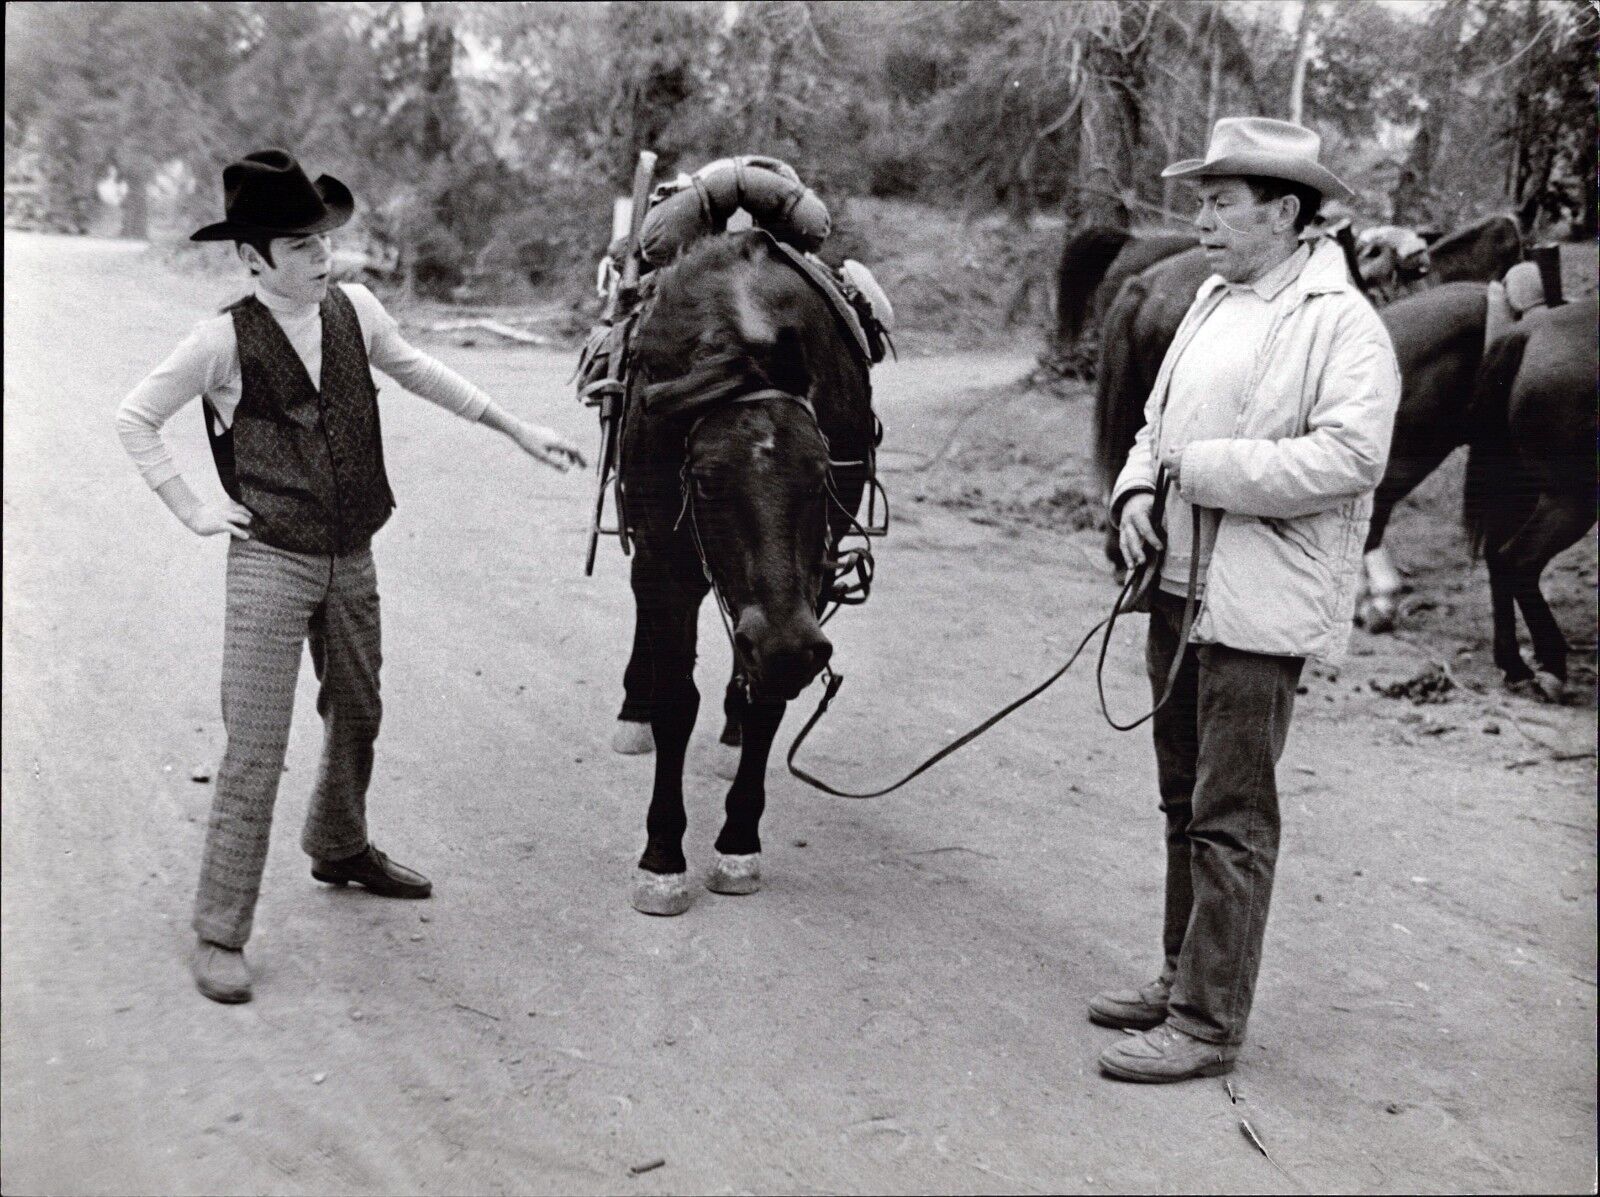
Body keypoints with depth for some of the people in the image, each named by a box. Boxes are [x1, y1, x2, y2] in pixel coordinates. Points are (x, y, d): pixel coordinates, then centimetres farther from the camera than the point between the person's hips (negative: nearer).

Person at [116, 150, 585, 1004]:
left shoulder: (353, 309, 0)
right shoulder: (226, 340, -12)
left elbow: (418, 373, 18)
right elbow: (135, 419, 0)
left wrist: (519, 431, 20)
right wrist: (190, 510, -5)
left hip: (352, 559, 6)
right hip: (270, 564, -5)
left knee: (357, 718, 19)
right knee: (255, 749, -7)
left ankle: (340, 849, 45)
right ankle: (220, 933, 3)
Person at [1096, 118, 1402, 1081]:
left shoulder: (1342, 323, -12)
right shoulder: (1215, 302, 14)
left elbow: (1350, 457, -24)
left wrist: (1201, 469, -20)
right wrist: (1138, 488, 1)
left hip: (1258, 605, -9)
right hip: (1181, 586, 9)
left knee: (1231, 820, -2)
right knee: (1186, 803, 18)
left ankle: (1209, 1023, 7)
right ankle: (1183, 979, 31)